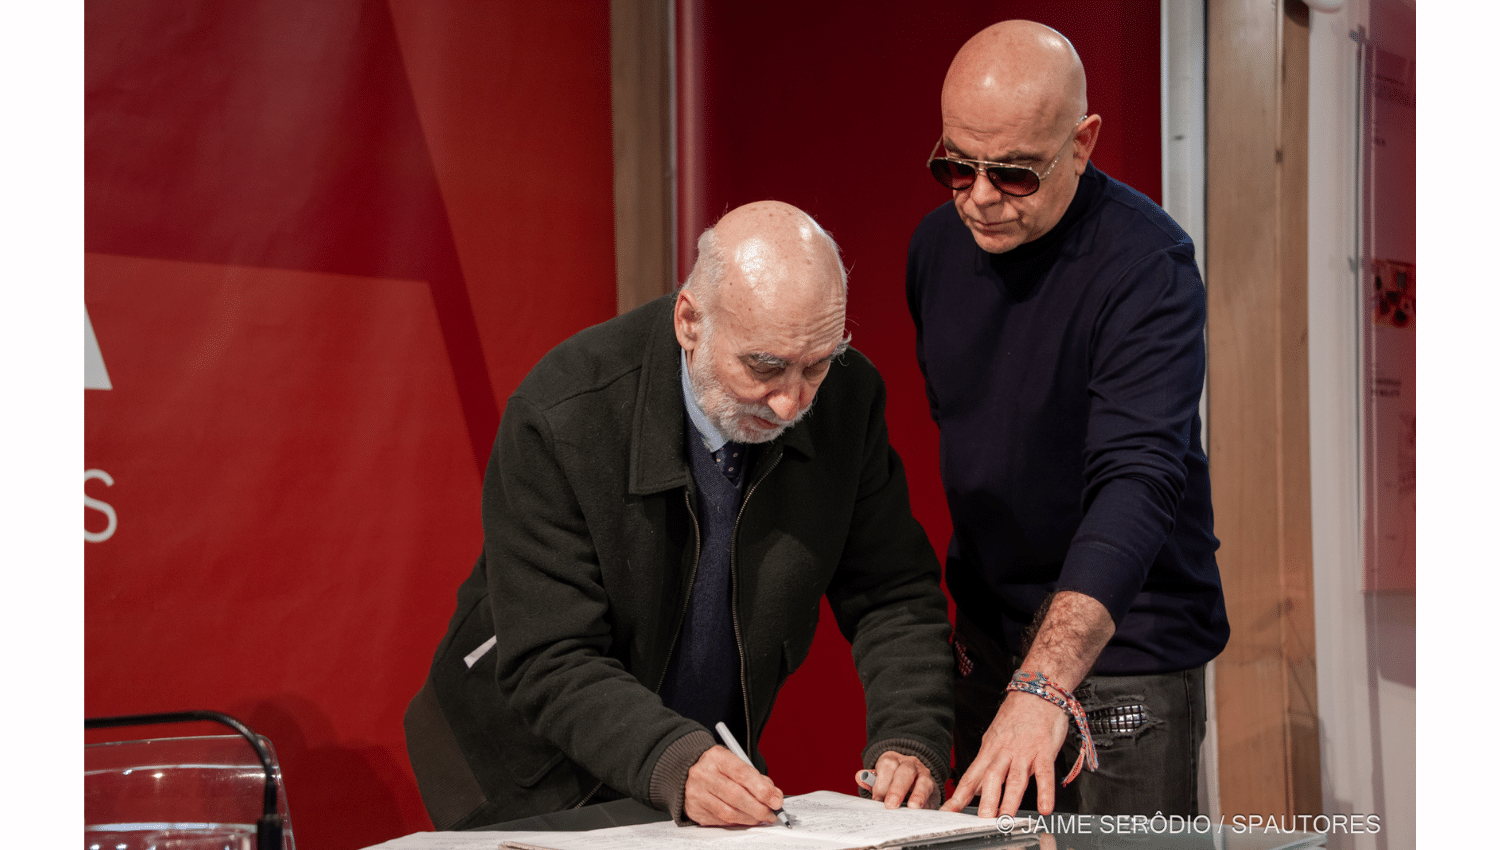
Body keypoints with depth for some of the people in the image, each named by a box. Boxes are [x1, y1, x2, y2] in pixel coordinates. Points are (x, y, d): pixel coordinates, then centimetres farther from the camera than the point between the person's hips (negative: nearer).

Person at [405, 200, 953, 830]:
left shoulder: (847, 395, -12)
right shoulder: (559, 417, -23)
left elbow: (893, 594, -3)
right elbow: (551, 665, -23)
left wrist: (907, 743, -19)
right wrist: (673, 764, -38)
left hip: (717, 778, 4)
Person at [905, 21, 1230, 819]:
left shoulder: (1146, 266, -21)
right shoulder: (938, 243, 2)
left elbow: (1138, 481, -33)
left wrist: (1044, 686, -44)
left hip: (1119, 643, -6)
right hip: (989, 643, 6)